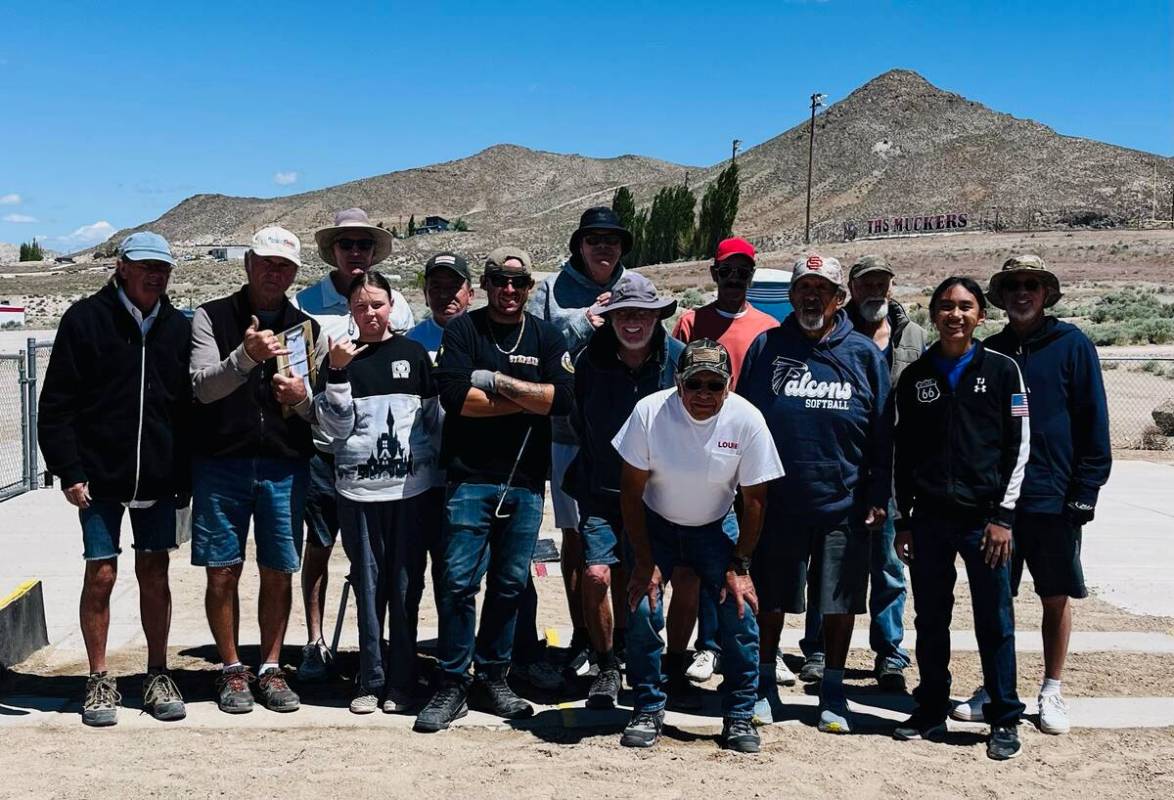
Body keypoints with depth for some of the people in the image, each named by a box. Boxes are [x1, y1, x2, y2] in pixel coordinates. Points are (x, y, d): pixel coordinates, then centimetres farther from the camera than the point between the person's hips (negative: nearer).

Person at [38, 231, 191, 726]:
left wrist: (185, 476, 6)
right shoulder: (86, 319, -5)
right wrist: (69, 472, -11)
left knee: (155, 575, 9)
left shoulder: (178, 327, 5)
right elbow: (57, 403, -5)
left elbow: (190, 406, 10)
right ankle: (99, 681, 17)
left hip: (159, 477, 3)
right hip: (100, 477, -3)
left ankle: (157, 676, 21)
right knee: (100, 576, 3)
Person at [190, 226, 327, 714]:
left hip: (285, 467, 2)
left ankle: (270, 669, 20)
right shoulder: (211, 317, 2)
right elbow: (203, 388, -12)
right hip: (221, 463, -2)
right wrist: (245, 357, -28)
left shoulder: (308, 330, 9)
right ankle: (232, 670, 18)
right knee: (223, 572, 4)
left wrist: (302, 396, -13)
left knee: (279, 574, 6)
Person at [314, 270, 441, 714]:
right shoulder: (342, 357, 6)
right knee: (368, 586, 5)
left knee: (406, 587, 4)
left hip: (411, 487, 0)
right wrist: (338, 373, -11)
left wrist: (438, 472, 8)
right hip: (358, 490, 0)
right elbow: (335, 426, -1)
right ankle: (371, 681, 15)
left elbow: (434, 418, 11)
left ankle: (401, 682, 14)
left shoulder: (414, 353, 6)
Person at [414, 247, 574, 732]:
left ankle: (491, 680, 19)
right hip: (470, 478, -3)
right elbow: (454, 396, -13)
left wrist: (497, 381, -8)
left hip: (526, 483, 3)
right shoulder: (463, 331, 3)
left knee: (510, 584, 8)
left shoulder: (547, 337, 11)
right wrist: (527, 401, -7)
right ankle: (452, 686, 4)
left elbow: (562, 399, -5)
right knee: (459, 582, -6)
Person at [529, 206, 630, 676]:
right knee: (576, 534, 6)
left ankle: (622, 632, 20)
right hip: (571, 430, 0)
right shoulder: (553, 289, 7)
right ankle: (582, 637, 18)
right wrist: (582, 323, -13)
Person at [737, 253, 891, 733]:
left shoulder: (863, 354, 3)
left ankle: (833, 692, 23)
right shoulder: (766, 347, 3)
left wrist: (878, 497, 0)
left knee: (840, 603, 8)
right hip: (776, 501, 0)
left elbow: (882, 434, 5)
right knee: (770, 600, 10)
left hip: (844, 503, 0)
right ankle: (764, 686, 26)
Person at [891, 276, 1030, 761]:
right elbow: (903, 453, 11)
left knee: (995, 621, 3)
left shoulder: (1001, 370, 1)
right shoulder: (915, 377, 9)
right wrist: (903, 520, 8)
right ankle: (931, 712, 21)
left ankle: (1004, 721, 14)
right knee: (930, 620, 9)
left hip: (984, 518, -3)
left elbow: (1018, 446, 0)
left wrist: (1003, 515, -7)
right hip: (929, 519, 3)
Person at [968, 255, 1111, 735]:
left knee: (1056, 598, 8)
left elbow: (1093, 422, -5)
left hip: (1053, 498, -3)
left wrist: (1085, 492, -10)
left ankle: (1052, 691, 21)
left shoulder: (1072, 345, -3)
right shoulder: (989, 351, 8)